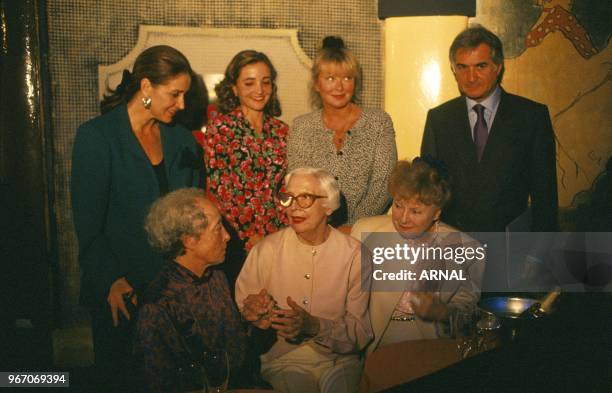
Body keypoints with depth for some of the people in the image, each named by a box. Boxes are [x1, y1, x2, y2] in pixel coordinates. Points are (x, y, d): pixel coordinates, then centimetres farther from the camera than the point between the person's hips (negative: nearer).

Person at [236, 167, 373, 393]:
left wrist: (314, 326, -20)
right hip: (282, 358, 0)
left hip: (338, 360, 1)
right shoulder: (266, 250, 0)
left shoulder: (354, 254, -3)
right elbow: (239, 311, 3)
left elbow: (360, 333, -3)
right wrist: (262, 316, -20)